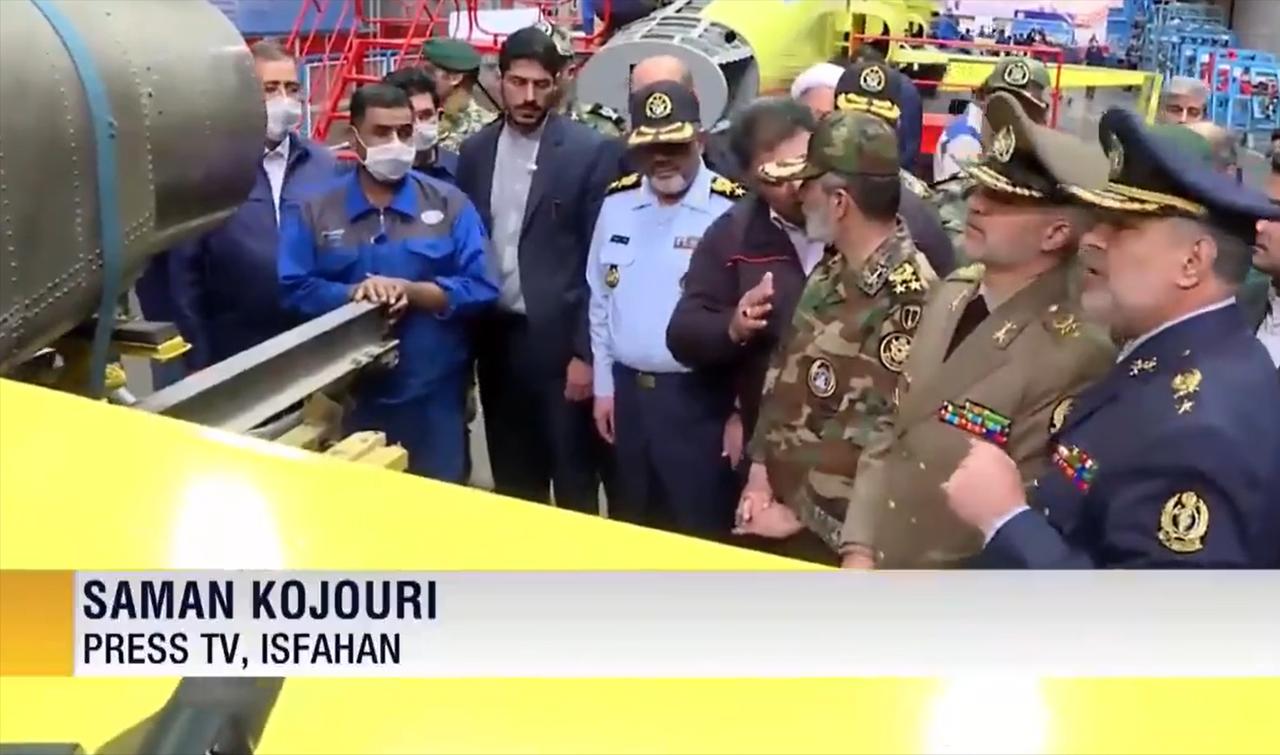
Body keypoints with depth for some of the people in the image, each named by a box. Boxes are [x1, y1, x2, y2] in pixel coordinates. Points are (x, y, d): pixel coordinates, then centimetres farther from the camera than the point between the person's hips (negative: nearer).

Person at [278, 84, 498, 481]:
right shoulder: (312, 211, 3)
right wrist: (352, 294, -20)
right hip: (345, 398, 0)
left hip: (433, 398, 0)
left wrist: (410, 291, -18)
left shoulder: (449, 204, 2)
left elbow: (480, 289, -5)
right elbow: (294, 291, -4)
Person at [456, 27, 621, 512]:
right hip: (496, 338, 5)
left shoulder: (591, 152, -7)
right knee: (510, 481, 15)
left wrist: (587, 351, -12)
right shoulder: (475, 151, 7)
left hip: (560, 339, -4)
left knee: (574, 485, 5)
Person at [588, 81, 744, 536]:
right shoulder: (616, 204, 5)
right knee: (628, 526, 18)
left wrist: (742, 407, -9)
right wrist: (604, 385, 11)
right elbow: (600, 299, 12)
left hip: (699, 397, -5)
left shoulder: (731, 210, -11)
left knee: (700, 531, 6)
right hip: (627, 390, 5)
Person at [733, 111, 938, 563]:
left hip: (834, 534, -7)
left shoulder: (905, 297, -22)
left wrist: (801, 514, -16)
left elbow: (884, 435, -24)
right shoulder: (831, 271, 5)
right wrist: (760, 468, 1)